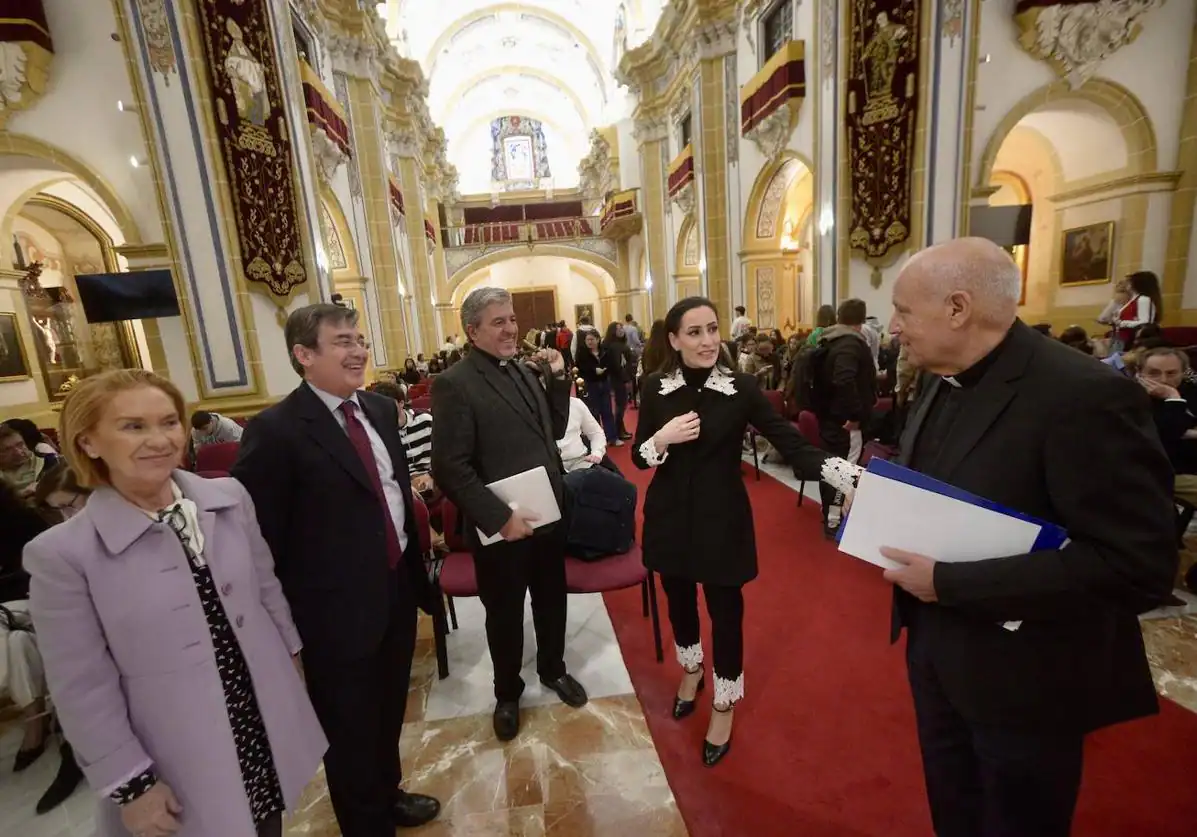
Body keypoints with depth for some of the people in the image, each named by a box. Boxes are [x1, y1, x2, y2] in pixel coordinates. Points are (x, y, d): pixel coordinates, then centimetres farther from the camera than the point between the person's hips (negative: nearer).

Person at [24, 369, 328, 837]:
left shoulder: (230, 497, -7)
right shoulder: (63, 553, -17)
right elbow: (83, 689, -11)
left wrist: (290, 659, 12)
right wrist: (130, 784, -7)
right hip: (181, 764, -3)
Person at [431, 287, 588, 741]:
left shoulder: (525, 371, 6)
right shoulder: (454, 384, -16)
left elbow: (555, 430, 10)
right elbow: (450, 468, -20)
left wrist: (557, 377, -1)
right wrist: (499, 517, -22)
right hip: (503, 528, -6)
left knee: (552, 600, 23)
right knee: (505, 614, 17)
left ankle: (553, 669, 49)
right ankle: (507, 692, 42)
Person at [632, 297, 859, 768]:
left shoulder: (741, 387, -11)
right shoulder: (656, 388, -5)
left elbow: (791, 442, -16)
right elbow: (639, 456, 0)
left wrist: (847, 475, -30)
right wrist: (663, 438, -21)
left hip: (721, 517, -2)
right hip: (670, 515, 3)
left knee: (725, 608, 9)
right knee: (679, 598, 20)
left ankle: (724, 706, 35)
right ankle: (691, 670, 51)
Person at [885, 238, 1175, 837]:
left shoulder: (1086, 397, -25)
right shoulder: (943, 380, 1)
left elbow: (1138, 566, -28)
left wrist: (947, 583, -29)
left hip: (1019, 677, -7)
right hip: (936, 650, 7)